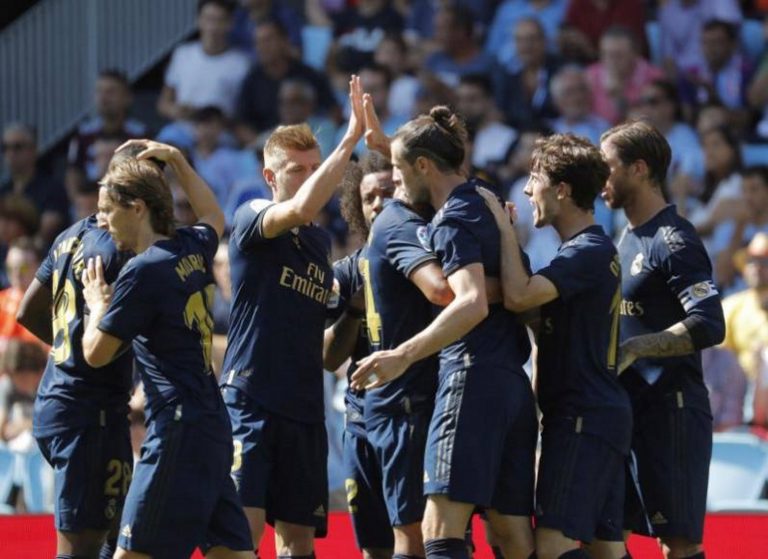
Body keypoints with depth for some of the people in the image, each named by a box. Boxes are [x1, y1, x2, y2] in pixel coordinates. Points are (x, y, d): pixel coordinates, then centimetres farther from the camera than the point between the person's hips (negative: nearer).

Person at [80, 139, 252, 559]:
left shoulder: (143, 271, -12)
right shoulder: (193, 249, 12)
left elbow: (96, 353, -5)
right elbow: (214, 217, 39)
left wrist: (98, 304, 13)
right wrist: (176, 161, 39)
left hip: (178, 433, -9)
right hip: (213, 426, 9)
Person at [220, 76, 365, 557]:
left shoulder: (321, 241, 17)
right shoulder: (251, 219, -4)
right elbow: (300, 208, -26)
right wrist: (351, 138, -25)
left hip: (304, 408, 7)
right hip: (250, 397, -7)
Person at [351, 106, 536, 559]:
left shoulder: (454, 221, -10)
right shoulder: (486, 206, 16)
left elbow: (473, 303, -25)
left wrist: (404, 356, -30)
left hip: (473, 376, -9)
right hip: (513, 381, 9)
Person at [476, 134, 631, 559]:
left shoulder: (588, 252, -14)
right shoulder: (592, 249, 18)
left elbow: (518, 296, -26)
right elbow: (533, 305, 22)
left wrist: (504, 228, -16)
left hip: (583, 417, -10)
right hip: (602, 413, 10)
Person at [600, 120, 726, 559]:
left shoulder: (673, 240, -13)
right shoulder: (628, 239, 15)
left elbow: (709, 325, -23)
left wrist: (630, 350, -21)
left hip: (670, 408, -9)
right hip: (628, 406, 9)